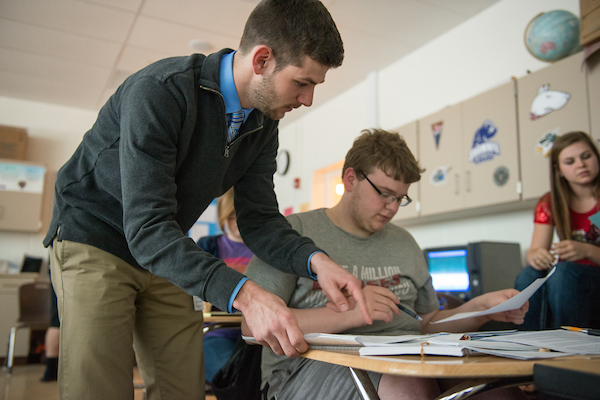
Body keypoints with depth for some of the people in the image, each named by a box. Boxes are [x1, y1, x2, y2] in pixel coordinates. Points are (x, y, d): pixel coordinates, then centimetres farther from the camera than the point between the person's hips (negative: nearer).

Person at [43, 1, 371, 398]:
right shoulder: (160, 91, -29)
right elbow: (146, 228, -34)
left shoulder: (263, 126, -5)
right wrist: (243, 294, -45)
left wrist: (314, 259, -23)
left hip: (166, 256, 6)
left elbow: (260, 219, -3)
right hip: (95, 239, -6)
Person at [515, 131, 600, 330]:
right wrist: (536, 256, -25)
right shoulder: (549, 204, 8)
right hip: (566, 281, 3)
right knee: (529, 274, -29)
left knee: (564, 271, -33)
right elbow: (534, 251, -1)